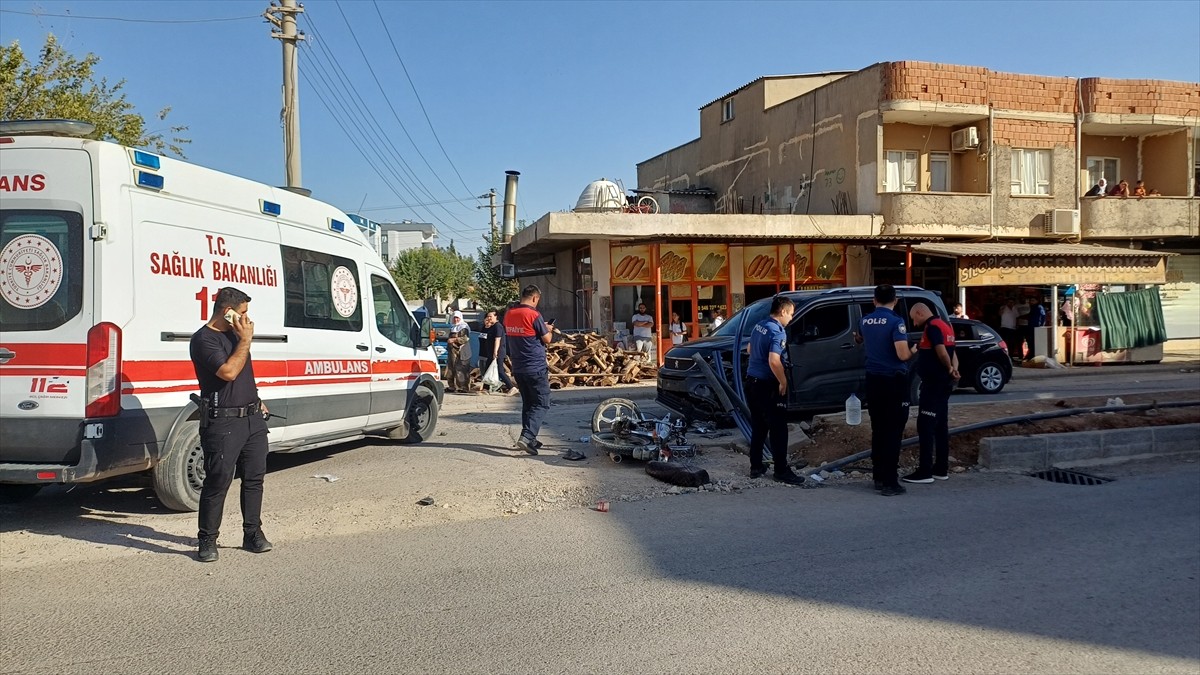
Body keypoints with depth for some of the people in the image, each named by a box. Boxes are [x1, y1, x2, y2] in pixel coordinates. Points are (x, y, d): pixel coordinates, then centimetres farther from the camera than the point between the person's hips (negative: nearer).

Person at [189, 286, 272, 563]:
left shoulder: (234, 334, 15)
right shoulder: (204, 339, -12)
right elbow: (228, 372, -23)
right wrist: (246, 340, -16)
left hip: (253, 418, 8)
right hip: (222, 423, -8)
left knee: (254, 477, 10)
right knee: (218, 481, -4)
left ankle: (253, 533, 19)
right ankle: (208, 540, 6)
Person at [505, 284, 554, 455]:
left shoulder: (508, 314, 6)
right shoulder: (534, 315, -15)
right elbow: (547, 340, -8)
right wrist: (548, 329, 13)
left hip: (518, 368, 7)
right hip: (535, 368, -7)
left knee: (528, 403, 17)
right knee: (542, 404, -2)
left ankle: (529, 439, 19)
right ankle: (526, 436, -17)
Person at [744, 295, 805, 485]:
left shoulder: (758, 326, 8)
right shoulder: (777, 332, -19)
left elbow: (750, 349, 23)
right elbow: (774, 361, -29)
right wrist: (783, 382, -18)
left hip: (752, 381, 9)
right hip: (767, 385, -9)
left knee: (758, 427, 15)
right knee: (778, 428, 0)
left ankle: (756, 467, 20)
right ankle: (781, 470, 4)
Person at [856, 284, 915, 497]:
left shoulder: (865, 321, 5)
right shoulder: (895, 321, -15)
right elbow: (902, 354, -21)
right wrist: (913, 350, 0)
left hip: (873, 380, 6)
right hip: (894, 381, -6)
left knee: (878, 430, 15)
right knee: (893, 432, -3)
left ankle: (879, 477, 21)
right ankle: (889, 483, -4)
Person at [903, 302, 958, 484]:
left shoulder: (932, 327, -14)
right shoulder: (944, 326, 16)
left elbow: (942, 353, -22)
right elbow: (951, 353, 15)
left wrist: (949, 369, -4)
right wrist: (953, 370, -3)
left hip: (933, 383, -10)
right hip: (943, 383, 10)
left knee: (925, 426, -8)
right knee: (940, 426, 12)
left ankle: (925, 471, -8)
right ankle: (941, 469, 17)